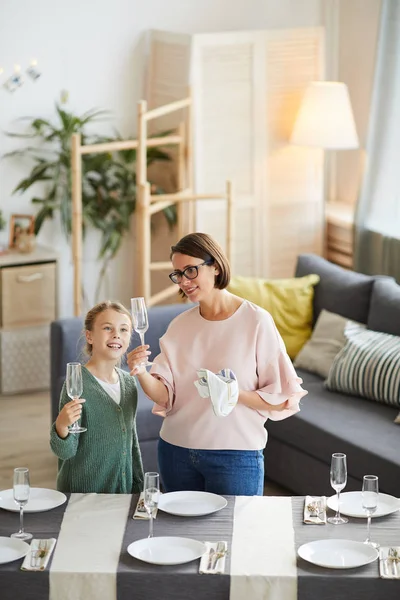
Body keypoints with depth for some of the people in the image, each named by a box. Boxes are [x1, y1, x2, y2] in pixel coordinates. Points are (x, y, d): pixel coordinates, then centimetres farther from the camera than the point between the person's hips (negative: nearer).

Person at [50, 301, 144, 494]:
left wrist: (138, 486, 15)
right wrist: (61, 426, -36)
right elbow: (65, 451, -17)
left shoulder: (128, 382, 3)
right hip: (81, 492, -6)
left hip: (124, 491, 6)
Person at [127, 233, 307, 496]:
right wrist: (142, 374, -18)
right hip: (177, 452, 4)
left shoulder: (256, 321, -8)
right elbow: (165, 395, 1)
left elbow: (282, 400, -9)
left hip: (235, 456, -4)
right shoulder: (179, 326, 6)